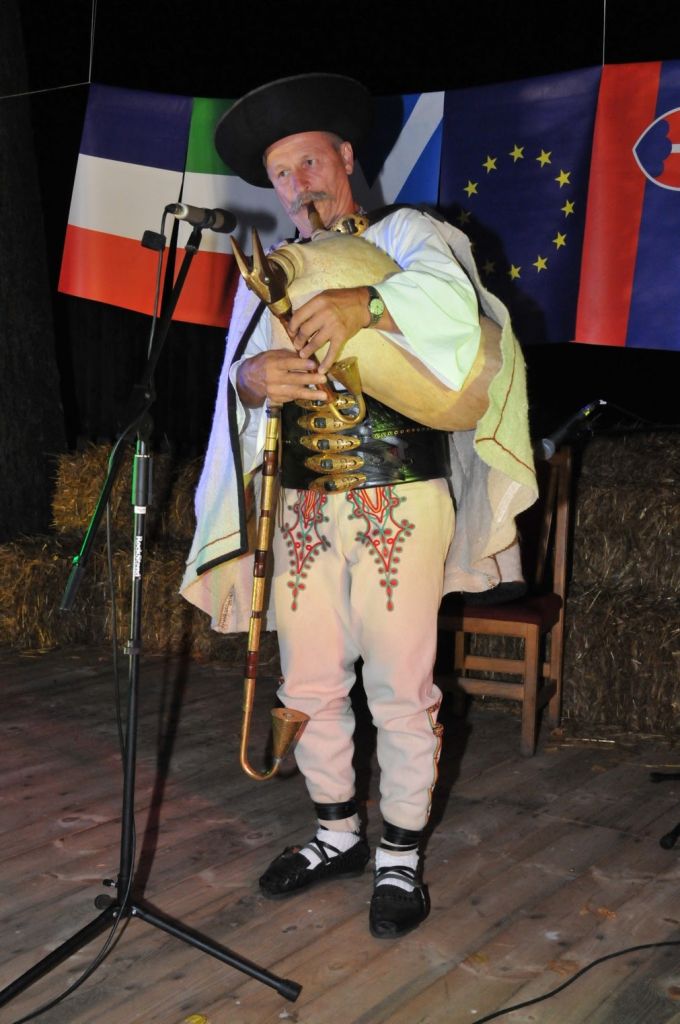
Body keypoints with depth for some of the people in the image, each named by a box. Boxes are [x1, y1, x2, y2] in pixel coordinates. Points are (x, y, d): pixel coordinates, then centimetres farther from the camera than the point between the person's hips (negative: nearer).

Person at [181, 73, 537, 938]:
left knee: (401, 687, 1)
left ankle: (400, 856, 19)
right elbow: (238, 372, 3)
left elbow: (455, 296, -17)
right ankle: (337, 833, 31)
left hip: (401, 503, -4)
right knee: (309, 684, 11)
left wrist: (364, 305, -33)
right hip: (303, 508, 4)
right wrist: (256, 379, -21)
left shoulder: (405, 235, 4)